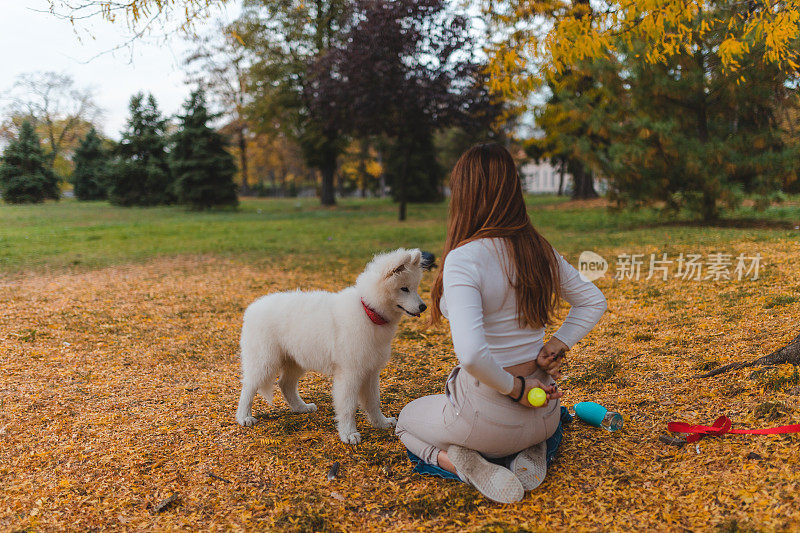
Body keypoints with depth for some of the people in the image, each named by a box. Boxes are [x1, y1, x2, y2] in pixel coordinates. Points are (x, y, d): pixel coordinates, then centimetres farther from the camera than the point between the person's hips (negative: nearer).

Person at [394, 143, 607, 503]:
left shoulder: (463, 259, -24)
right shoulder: (539, 250, -3)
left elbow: (471, 354, -35)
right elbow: (593, 302, 11)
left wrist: (513, 387, -18)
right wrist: (557, 345, 0)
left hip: (486, 417, -5)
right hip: (543, 414, 6)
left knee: (406, 421, 26)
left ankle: (465, 463, -2)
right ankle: (531, 451, 10)